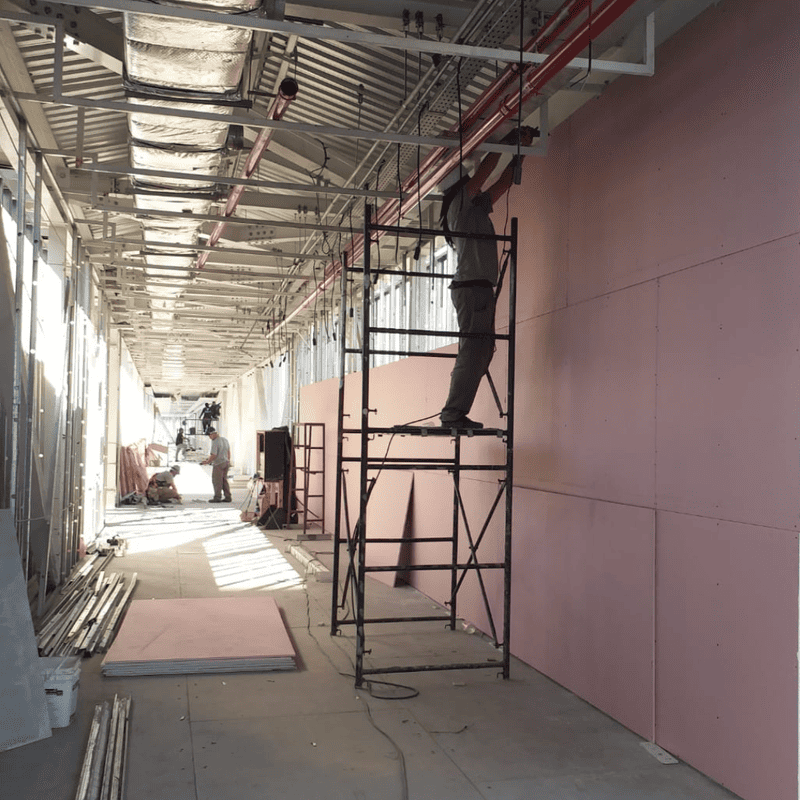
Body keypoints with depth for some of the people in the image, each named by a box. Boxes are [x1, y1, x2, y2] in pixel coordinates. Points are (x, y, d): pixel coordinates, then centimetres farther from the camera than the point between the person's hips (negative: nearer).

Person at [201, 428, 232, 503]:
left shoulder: (215, 443, -18)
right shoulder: (225, 439, 7)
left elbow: (213, 456, -21)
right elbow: (228, 452, 14)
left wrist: (207, 462, -6)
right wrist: (228, 461, 23)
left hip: (218, 464, -8)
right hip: (226, 462, 8)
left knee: (217, 481, 2)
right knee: (224, 481, 13)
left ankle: (217, 497, 6)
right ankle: (227, 497, 13)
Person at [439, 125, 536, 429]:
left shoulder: (477, 209, 26)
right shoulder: (460, 204, 3)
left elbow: (502, 183, 30)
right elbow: (483, 174, -5)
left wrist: (518, 152, 26)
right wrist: (506, 143, 6)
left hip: (479, 288, 10)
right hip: (471, 286, -10)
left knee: (481, 352, 5)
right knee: (473, 351, -16)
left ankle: (455, 412, 4)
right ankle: (453, 413, -19)